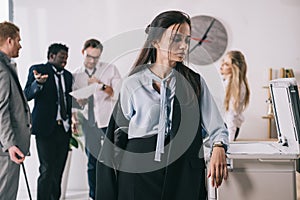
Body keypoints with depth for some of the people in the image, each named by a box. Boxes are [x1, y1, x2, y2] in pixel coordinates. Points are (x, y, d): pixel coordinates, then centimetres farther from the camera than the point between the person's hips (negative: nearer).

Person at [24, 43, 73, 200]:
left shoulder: (68, 75, 17)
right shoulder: (37, 70, 0)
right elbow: (27, 95, -9)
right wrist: (38, 83, -28)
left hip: (64, 128, 6)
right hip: (46, 128, -5)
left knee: (58, 171, 7)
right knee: (47, 171, -10)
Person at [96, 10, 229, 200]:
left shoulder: (195, 82, 7)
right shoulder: (133, 84, 2)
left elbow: (216, 125, -1)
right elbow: (119, 134, 6)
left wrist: (218, 148, -23)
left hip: (185, 174, 1)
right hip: (140, 172, -1)